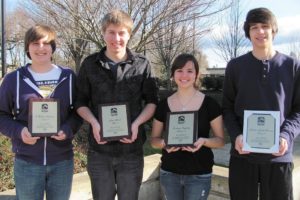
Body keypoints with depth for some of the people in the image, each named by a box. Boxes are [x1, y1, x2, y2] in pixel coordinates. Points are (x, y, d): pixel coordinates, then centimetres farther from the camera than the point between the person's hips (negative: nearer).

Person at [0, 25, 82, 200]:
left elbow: (78, 110, 6)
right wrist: (19, 131, -16)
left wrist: (68, 129, -14)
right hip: (27, 162, -1)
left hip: (62, 161, 1)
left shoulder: (68, 77, 2)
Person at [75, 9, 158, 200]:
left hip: (132, 150, 0)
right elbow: (81, 102, 6)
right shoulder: (90, 64, 0)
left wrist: (137, 123, -13)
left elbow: (152, 101, 3)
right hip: (99, 150, 1)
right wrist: (94, 122, -13)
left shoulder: (142, 64, -2)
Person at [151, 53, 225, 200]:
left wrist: (204, 141, -22)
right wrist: (164, 143, -16)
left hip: (199, 175, -2)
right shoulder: (163, 105, 0)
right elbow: (154, 140, 6)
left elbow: (220, 140, -2)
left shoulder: (209, 104, -6)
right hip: (169, 173, 2)